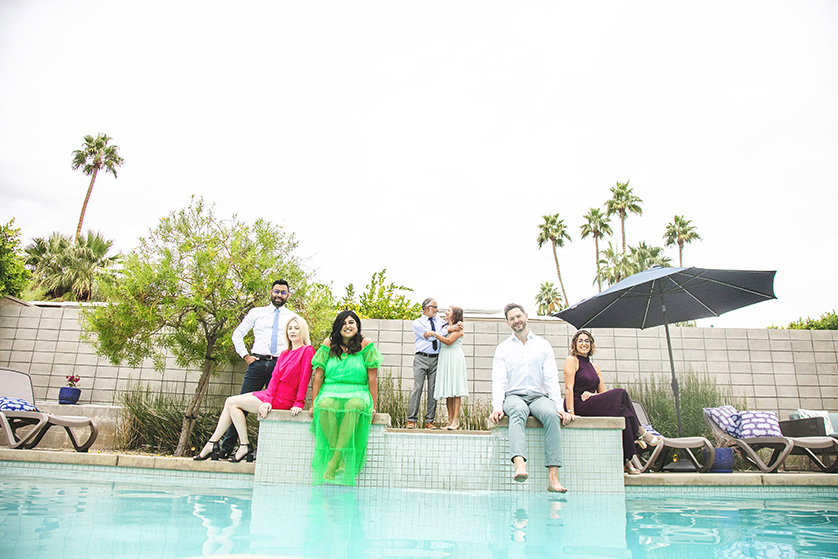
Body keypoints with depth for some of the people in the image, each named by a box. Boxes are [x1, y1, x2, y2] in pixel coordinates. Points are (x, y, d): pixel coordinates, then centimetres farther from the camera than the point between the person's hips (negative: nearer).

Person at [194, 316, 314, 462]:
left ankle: (244, 446, -2)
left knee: (232, 402, -6)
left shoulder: (307, 351, -8)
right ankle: (212, 444, 3)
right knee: (230, 402, 0)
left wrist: (299, 403, -17)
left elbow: (304, 379, -12)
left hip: (283, 400, -8)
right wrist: (268, 400, -9)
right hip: (273, 395, 8)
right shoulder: (284, 354, 16)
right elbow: (275, 378, 5)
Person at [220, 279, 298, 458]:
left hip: (280, 366, 0)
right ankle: (226, 448, 3)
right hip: (257, 363, 0)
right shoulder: (256, 313, 13)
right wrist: (245, 355, 6)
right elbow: (237, 334, 16)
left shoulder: (293, 318, 12)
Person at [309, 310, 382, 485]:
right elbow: (318, 376, 8)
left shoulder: (366, 344, 3)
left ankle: (332, 464, -30)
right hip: (331, 391, 1)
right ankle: (340, 462, -25)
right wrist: (313, 404, 1)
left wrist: (374, 406, -4)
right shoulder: (329, 344, 8)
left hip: (358, 393, -1)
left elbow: (372, 378, 1)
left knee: (355, 405, -38)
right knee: (325, 405, -35)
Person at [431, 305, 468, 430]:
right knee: (447, 390, 4)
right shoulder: (445, 326, 20)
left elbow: (449, 341, -15)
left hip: (454, 358, -7)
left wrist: (434, 334, -14)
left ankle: (456, 420, -8)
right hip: (444, 359, 7)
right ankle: (450, 420, 7)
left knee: (455, 390, -8)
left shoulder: (458, 327, -3)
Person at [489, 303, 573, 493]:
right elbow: (498, 380, 1)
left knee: (551, 414, -33)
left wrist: (559, 406, -9)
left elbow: (552, 378, 5)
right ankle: (519, 465, -58)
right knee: (518, 410, -37)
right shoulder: (503, 348, 13)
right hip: (514, 396, -1)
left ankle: (553, 477, -38)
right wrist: (497, 407, -16)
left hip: (539, 396, 1)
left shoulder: (543, 345, 14)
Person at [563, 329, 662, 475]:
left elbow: (604, 393, 17)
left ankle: (628, 460, -21)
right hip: (579, 406, -7)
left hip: (591, 404, 7)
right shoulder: (572, 360, 2)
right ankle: (640, 433, -3)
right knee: (620, 393, -16)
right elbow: (569, 387, -9)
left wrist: (593, 394, -5)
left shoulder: (595, 368, 23)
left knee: (622, 410, -19)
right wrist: (570, 412, -18)